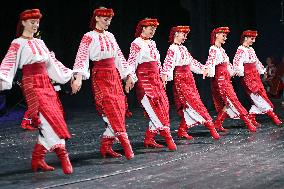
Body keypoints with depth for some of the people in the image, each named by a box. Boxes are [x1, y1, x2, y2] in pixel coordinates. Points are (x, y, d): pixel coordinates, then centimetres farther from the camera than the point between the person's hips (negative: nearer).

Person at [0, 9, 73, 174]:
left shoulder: (40, 42, 18)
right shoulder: (18, 43, -1)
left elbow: (52, 62, 23)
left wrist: (69, 75, 22)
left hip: (47, 84, 7)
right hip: (32, 85, -7)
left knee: (48, 122, 2)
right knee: (50, 119, -17)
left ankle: (38, 159, 10)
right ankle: (63, 156, -19)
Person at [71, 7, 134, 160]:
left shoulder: (110, 36, 13)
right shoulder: (89, 37, -6)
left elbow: (119, 56, 19)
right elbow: (82, 57, -18)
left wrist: (127, 75, 18)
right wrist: (78, 77, -31)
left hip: (114, 76, 7)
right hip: (100, 77, -7)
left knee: (119, 110, 3)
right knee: (111, 110, -14)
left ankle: (106, 146, 10)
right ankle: (125, 143, -18)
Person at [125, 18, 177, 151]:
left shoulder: (152, 43, 16)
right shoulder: (137, 43, -7)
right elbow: (132, 62, -17)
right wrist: (130, 79, -28)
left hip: (155, 78, 9)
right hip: (144, 79, -9)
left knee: (162, 106, 4)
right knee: (154, 109, -11)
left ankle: (149, 139, 11)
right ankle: (167, 138, -14)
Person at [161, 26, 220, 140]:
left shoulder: (183, 48, 16)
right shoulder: (172, 49, -10)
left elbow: (192, 61, 26)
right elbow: (168, 62, -26)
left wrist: (203, 68, 32)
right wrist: (165, 74, -42)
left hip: (189, 78, 9)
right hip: (180, 79, -9)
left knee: (190, 106, 7)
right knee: (194, 103, -10)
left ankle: (182, 131, 14)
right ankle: (210, 126, -12)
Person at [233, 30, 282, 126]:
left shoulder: (251, 49, 14)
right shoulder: (241, 50, -11)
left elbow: (257, 62, 25)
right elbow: (236, 63, -21)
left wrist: (263, 71, 29)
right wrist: (241, 73, -30)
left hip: (255, 75, 9)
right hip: (248, 76, -9)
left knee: (257, 98, 6)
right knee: (259, 96, -6)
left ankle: (252, 118, 12)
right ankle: (273, 116, -5)